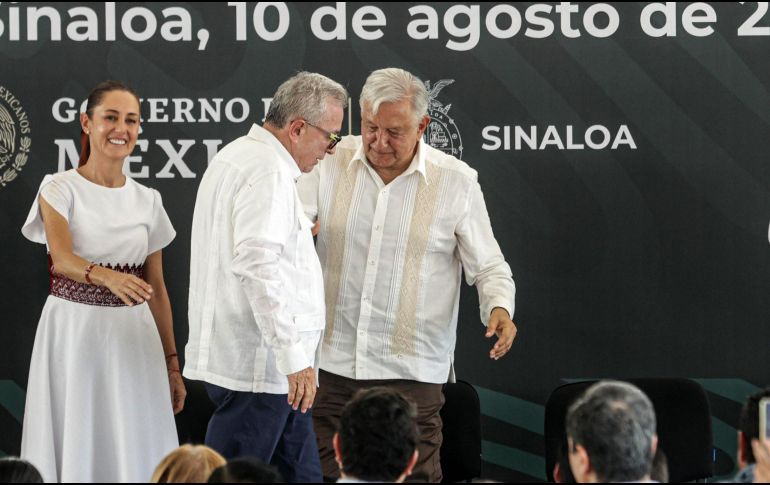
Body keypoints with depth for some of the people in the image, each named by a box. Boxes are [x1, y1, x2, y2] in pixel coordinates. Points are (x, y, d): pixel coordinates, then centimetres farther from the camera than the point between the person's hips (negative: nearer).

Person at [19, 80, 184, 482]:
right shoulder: (60, 189, -3)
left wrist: (172, 362, 9)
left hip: (132, 335, 3)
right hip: (72, 329, -3)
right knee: (75, 442, -1)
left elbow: (156, 287, 12)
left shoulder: (147, 201, 9)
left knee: (136, 449, 1)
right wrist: (109, 277, -40)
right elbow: (62, 259, -20)